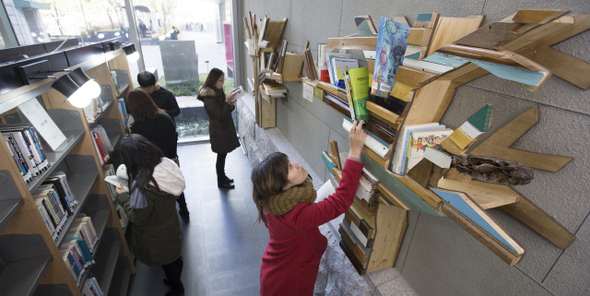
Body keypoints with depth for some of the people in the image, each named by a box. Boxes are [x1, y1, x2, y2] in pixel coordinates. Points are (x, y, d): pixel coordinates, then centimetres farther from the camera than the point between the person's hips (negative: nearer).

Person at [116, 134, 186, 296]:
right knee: (174, 254, 30)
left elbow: (137, 218, -23)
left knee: (165, 261, 22)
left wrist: (123, 196, -11)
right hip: (171, 222, 6)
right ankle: (176, 280, 58)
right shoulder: (165, 163, -21)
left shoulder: (143, 187, -40)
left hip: (156, 235, -6)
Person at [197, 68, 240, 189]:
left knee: (223, 155, 18)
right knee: (221, 156, 2)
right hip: (219, 130, -9)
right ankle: (221, 182, 17)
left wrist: (231, 104, -4)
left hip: (225, 128, 9)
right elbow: (220, 115, -22)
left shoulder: (218, 92, 9)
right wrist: (227, 101, -21)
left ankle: (222, 176, 34)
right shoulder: (209, 96, -20)